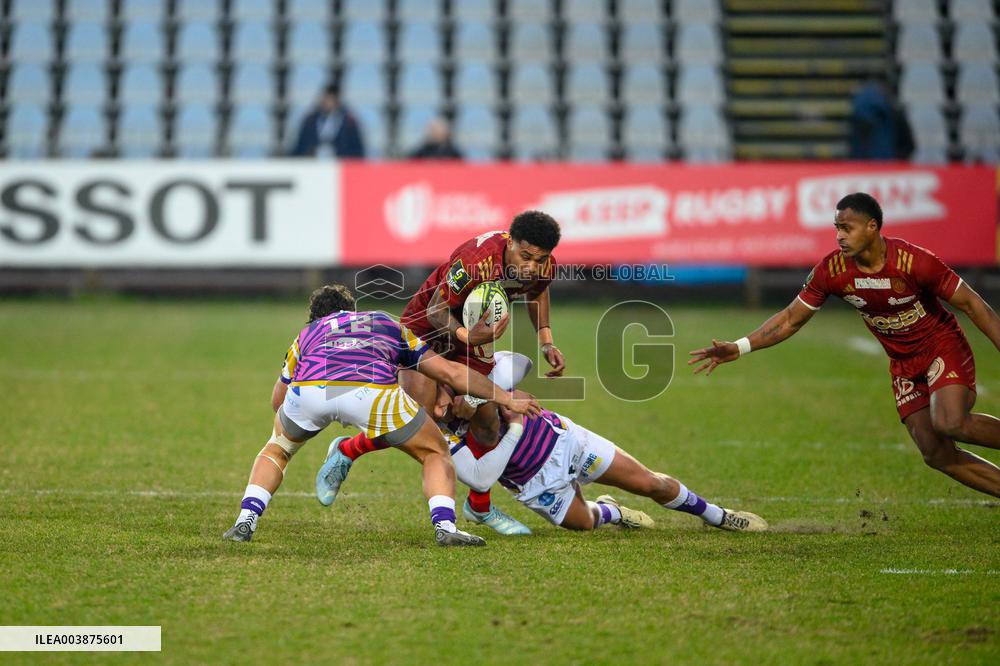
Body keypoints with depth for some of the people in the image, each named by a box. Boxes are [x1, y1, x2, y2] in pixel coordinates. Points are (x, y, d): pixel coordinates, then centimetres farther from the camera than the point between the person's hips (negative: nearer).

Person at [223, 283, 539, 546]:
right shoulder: (388, 324, 39)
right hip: (373, 391, -1)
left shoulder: (307, 334, 39)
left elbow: (278, 401, 43)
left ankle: (245, 522, 17)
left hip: (307, 392, 1)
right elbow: (451, 372, 38)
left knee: (276, 450, 33)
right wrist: (507, 399, 46)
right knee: (436, 453, 21)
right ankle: (445, 526, -2)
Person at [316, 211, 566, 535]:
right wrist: (467, 336, -47)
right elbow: (437, 308, -28)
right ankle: (345, 452, 9)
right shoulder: (475, 261, -39)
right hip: (427, 326, -6)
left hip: (475, 329, 6)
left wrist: (546, 342, 0)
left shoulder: (545, 266, -17)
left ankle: (479, 506, 20)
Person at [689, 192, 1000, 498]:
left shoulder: (913, 261, -25)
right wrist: (738, 348, -11)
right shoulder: (831, 270, -13)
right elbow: (791, 319, -2)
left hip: (944, 349, -5)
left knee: (950, 424, -31)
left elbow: (971, 305, -16)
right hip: (903, 365, 5)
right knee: (937, 455, -3)